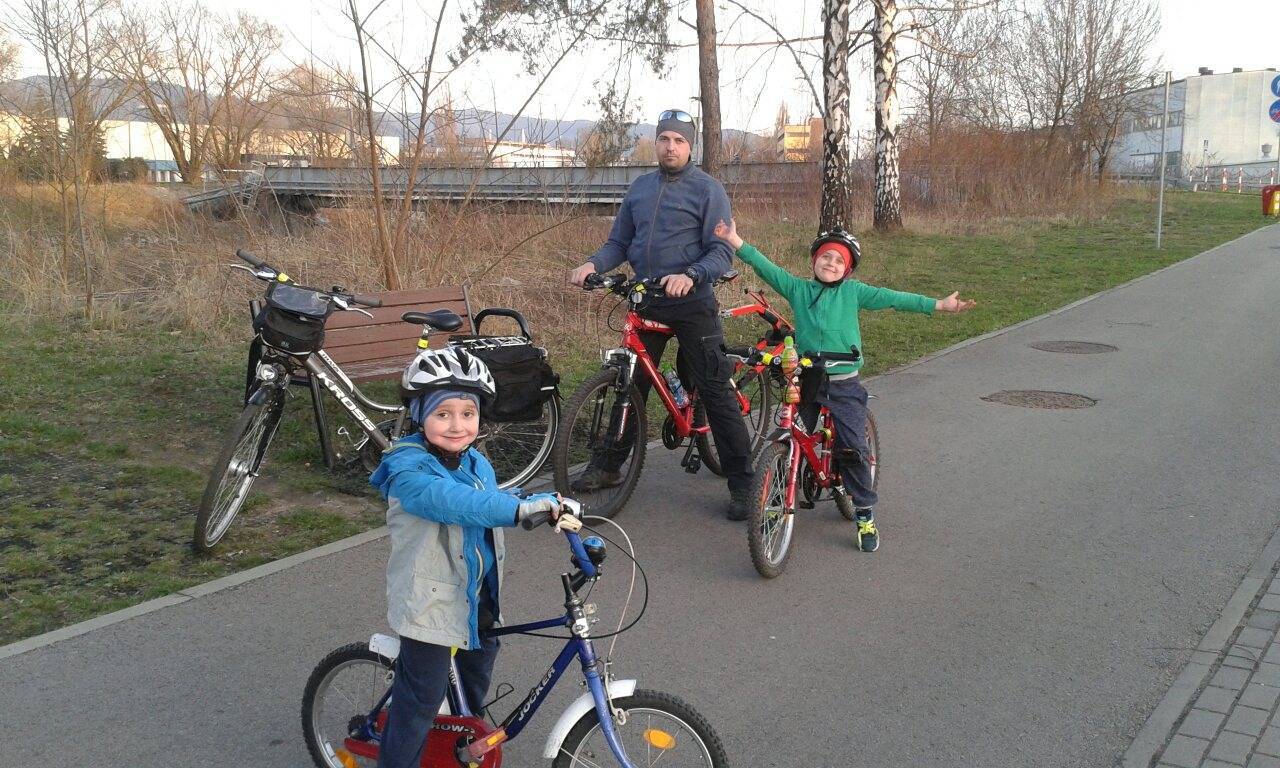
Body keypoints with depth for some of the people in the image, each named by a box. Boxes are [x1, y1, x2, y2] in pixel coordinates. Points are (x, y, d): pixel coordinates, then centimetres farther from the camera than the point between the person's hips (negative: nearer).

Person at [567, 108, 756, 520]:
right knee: (630, 385, 13)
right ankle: (607, 466, 27)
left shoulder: (707, 189, -5)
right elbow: (619, 242, 12)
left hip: (692, 304, -5)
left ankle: (741, 483, 4)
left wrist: (690, 276, -31)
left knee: (716, 392, -4)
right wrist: (593, 264, -9)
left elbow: (722, 252, -12)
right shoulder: (640, 188, 10)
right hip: (646, 303, 5)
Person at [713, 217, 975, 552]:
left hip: (844, 384, -1)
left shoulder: (853, 292, 3)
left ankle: (865, 515, 5)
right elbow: (767, 268, -4)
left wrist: (939, 304, -8)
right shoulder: (797, 288, 4)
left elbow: (892, 298, -3)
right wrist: (735, 241, -14)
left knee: (852, 448, -8)